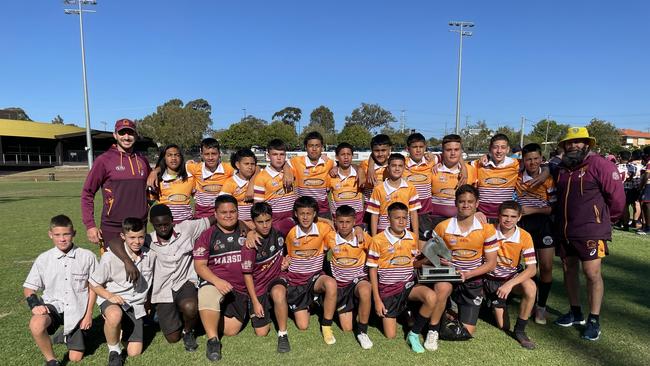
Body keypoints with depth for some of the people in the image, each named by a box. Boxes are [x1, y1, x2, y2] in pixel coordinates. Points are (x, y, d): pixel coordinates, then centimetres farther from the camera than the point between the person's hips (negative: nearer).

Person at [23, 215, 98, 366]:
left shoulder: (87, 256, -10)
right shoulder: (43, 259, -6)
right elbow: (29, 287, 3)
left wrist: (89, 314, -2)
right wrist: (34, 303, -18)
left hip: (77, 310, 0)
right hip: (53, 305, 0)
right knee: (36, 324, -36)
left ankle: (69, 335, 39)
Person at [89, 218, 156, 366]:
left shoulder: (151, 255, -5)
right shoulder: (110, 257, -16)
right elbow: (94, 283, -5)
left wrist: (148, 302, 15)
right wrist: (109, 296, -21)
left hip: (136, 305, 3)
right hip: (112, 299, -3)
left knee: (134, 352, -1)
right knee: (115, 315, -41)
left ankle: (124, 329, 32)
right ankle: (114, 350, -11)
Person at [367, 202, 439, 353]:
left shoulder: (412, 238, 1)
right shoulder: (378, 240, -11)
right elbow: (372, 270, -6)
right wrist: (377, 299, -7)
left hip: (408, 285, 3)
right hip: (388, 289, -3)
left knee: (431, 297, -29)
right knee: (390, 335, -3)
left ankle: (414, 334, -7)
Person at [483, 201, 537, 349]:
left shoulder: (524, 237, -15)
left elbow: (532, 268, -20)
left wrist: (510, 284, -33)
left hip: (513, 277, 1)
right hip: (492, 279, -1)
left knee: (531, 287, -34)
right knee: (503, 326, -2)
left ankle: (520, 330, -13)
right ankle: (493, 303, 33)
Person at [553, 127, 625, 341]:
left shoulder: (599, 164, -9)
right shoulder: (563, 168, 12)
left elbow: (617, 196, -10)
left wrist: (606, 220, 1)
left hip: (590, 232, -7)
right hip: (565, 232, 7)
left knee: (592, 273, -3)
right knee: (569, 270, 13)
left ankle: (594, 320, 9)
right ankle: (575, 313, 28)